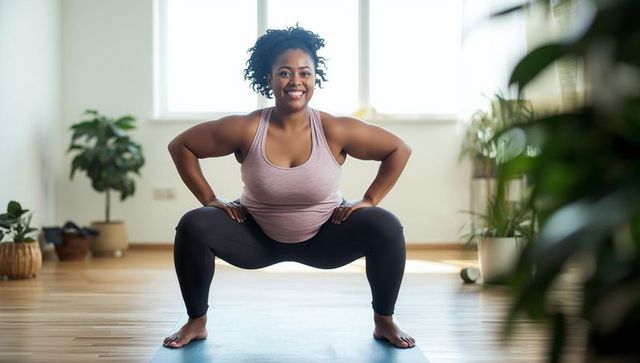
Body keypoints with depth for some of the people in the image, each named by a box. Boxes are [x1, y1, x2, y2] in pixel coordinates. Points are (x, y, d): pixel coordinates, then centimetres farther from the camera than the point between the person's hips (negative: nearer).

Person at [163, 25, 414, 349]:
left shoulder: (335, 131, -20)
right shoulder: (245, 130, -20)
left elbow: (400, 150, -9)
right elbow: (180, 146, -9)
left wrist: (369, 200, -12)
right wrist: (209, 199, -11)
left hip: (324, 237, 0)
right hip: (258, 238, 1)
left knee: (386, 227, -23)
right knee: (193, 226, -21)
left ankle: (384, 322, 0)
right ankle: (196, 322, 1)